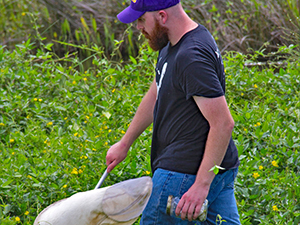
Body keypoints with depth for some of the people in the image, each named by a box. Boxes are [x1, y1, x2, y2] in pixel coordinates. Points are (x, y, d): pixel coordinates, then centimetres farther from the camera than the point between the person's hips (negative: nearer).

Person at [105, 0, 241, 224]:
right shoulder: (173, 44, 10)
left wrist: (201, 185, -26)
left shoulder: (191, 57, -23)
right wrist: (125, 143, 34)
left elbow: (223, 123, -25)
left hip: (186, 174, -10)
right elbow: (155, 96, 26)